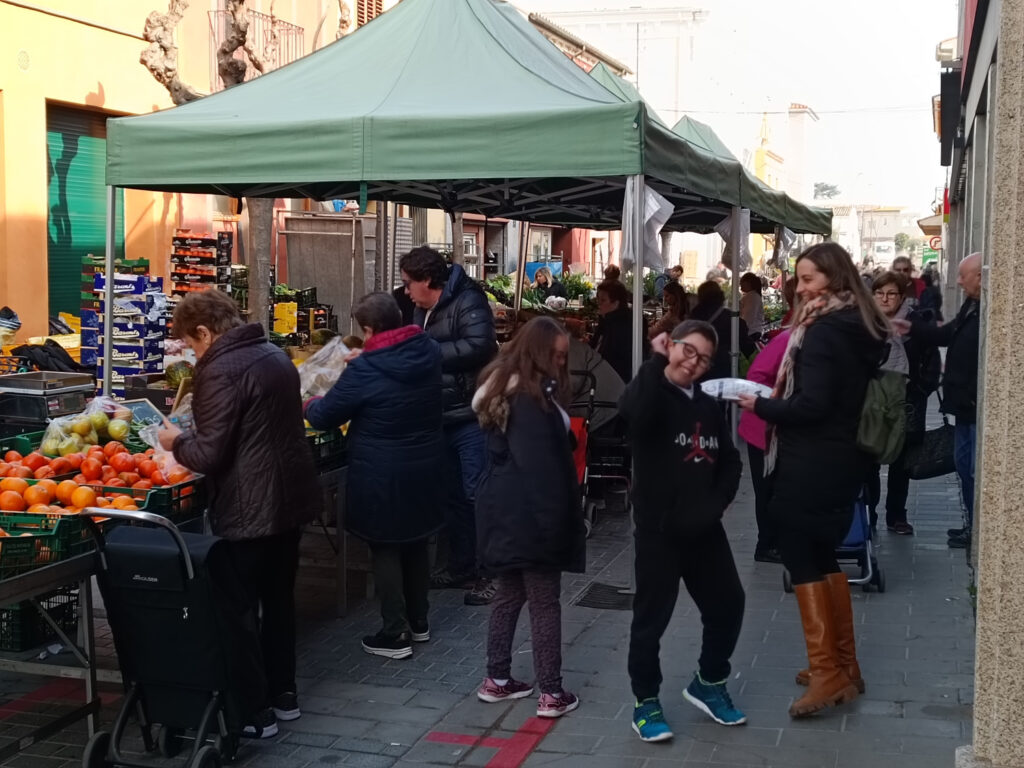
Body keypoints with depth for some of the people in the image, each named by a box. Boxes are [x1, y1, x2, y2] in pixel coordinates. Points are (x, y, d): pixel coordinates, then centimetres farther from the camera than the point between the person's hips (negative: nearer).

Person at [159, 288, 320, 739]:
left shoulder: (221, 371, -17)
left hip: (249, 509, -9)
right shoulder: (275, 356, 11)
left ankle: (255, 713, 11)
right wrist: (193, 440, 23)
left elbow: (210, 454, -20)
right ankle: (283, 694, 30)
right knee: (279, 598, 19)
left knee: (240, 608, 3)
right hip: (290, 497, 9)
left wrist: (176, 442, 1)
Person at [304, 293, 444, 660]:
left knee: (385, 550, 7)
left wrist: (309, 404, 13)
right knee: (416, 543, 20)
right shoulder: (429, 351, -4)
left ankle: (396, 635, 13)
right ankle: (418, 622, 33)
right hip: (424, 468, 6)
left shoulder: (364, 370, -21)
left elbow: (325, 416, -8)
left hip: (382, 475, -6)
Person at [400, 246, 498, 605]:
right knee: (452, 494, 17)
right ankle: (461, 566, 29)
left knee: (479, 495, -5)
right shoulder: (424, 311, 14)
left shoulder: (467, 301, -14)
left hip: (472, 417, -9)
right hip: (442, 417, 9)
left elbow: (479, 345, -29)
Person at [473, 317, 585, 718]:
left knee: (510, 593, 17)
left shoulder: (506, 387, 11)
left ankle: (497, 679, 25)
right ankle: (551, 693, 6)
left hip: (505, 508, 9)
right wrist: (555, 520, -19)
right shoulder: (531, 399, -20)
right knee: (544, 602, -1)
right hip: (529, 512, -9)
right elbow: (541, 466, -22)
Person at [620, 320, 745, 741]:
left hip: (704, 528, 6)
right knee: (652, 615, 1)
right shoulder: (651, 395, -9)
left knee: (728, 604, 13)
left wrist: (719, 500, 3)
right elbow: (632, 411, -35)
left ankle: (708, 683, 33)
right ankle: (646, 702, 17)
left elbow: (730, 460, 19)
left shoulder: (709, 407, 12)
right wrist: (656, 361, -31)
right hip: (658, 528, -6)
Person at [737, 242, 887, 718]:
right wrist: (777, 402, 11)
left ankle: (827, 673, -2)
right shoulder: (861, 328, 11)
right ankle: (844, 665, 24)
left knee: (801, 558, -2)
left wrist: (760, 406, -9)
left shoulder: (823, 330, -17)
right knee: (823, 555, 18)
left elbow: (812, 405, -22)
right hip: (845, 459, 9)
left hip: (810, 464, -9)